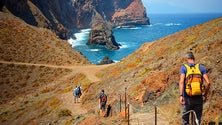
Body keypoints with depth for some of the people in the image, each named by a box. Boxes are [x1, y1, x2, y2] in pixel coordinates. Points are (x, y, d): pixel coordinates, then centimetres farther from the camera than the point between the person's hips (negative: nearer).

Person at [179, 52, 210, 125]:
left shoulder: (184, 67, 0)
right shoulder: (201, 67, 5)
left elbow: (181, 82, -14)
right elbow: (208, 82, -2)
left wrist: (181, 95, -17)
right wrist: (205, 95, 9)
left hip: (187, 98, -1)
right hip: (198, 98, 1)